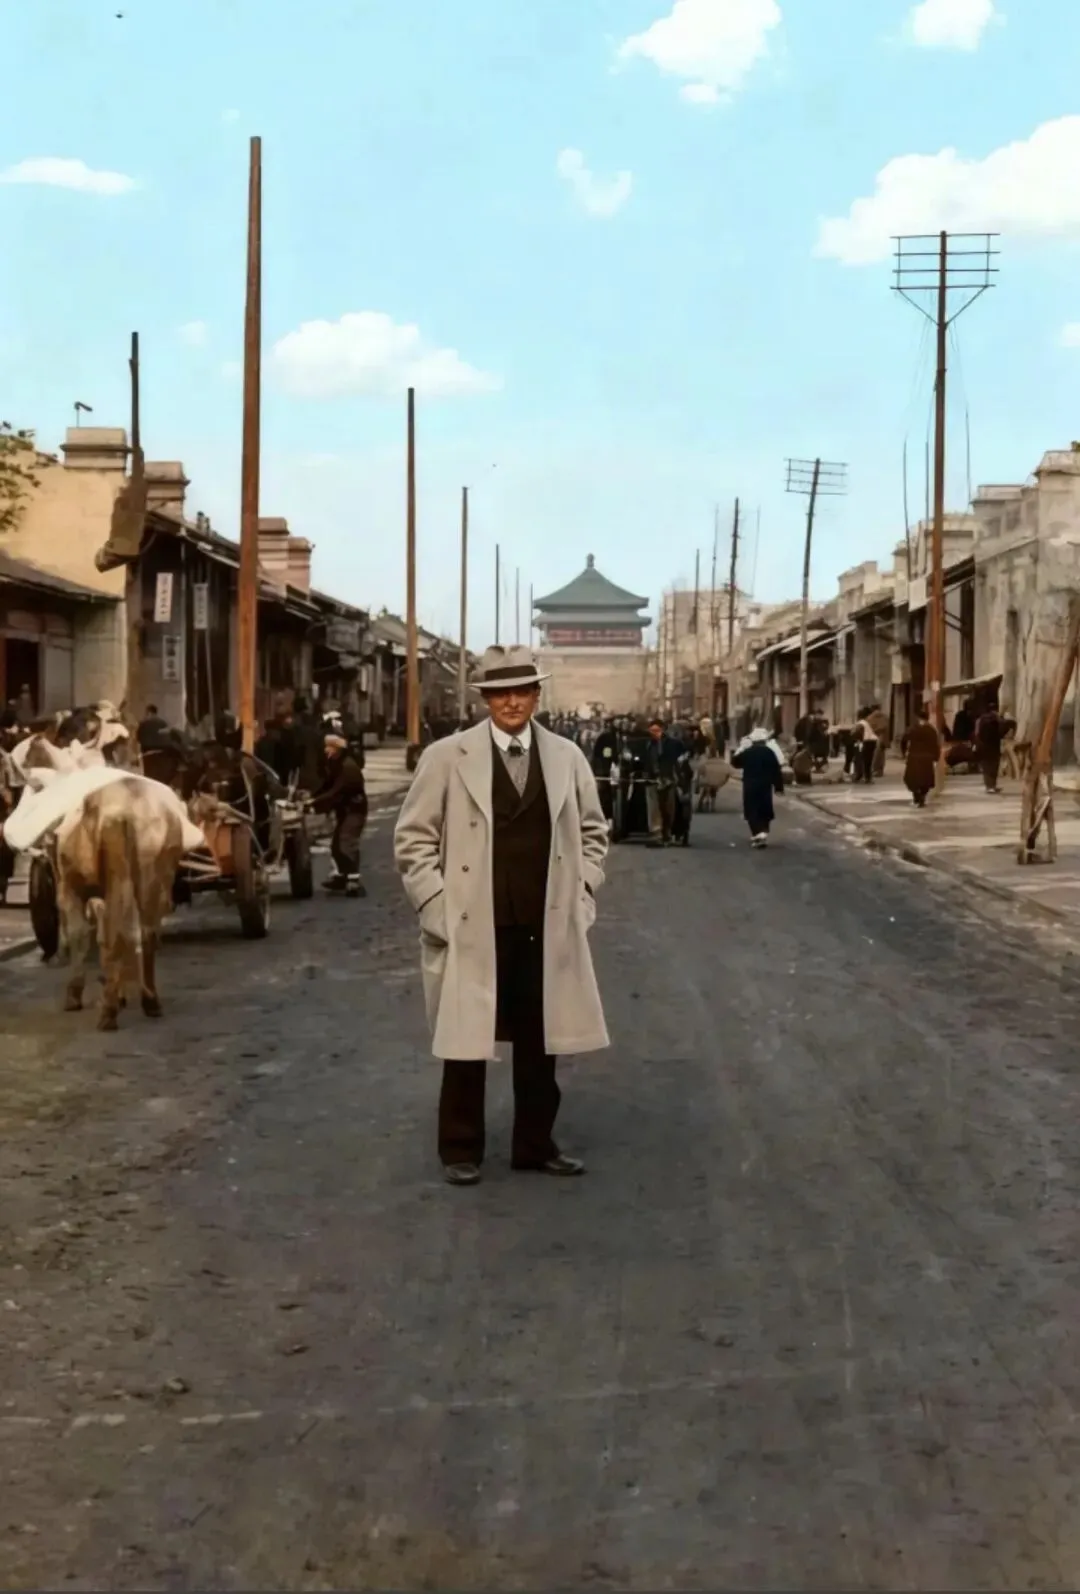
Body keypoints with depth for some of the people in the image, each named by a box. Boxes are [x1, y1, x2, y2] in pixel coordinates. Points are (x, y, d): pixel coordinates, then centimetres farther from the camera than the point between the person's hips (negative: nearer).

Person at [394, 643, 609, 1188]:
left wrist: (581, 895, 5)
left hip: (546, 928, 3)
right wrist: (437, 907, -8)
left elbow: (591, 831, 15)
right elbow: (413, 837, -2)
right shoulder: (447, 757, -5)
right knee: (468, 1041, 6)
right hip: (472, 927, -3)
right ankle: (460, 1149, 20)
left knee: (539, 1040, 12)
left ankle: (535, 1144, 26)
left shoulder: (567, 757, 5)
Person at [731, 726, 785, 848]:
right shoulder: (769, 752, -5)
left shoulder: (746, 752, -5)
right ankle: (763, 834, 9)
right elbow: (777, 771, -4)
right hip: (765, 786, 1)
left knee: (752, 811, 2)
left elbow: (735, 763, 12)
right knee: (764, 811, 13)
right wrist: (779, 787, 2)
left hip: (750, 786, -1)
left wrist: (739, 750, 18)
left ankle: (757, 834, -13)